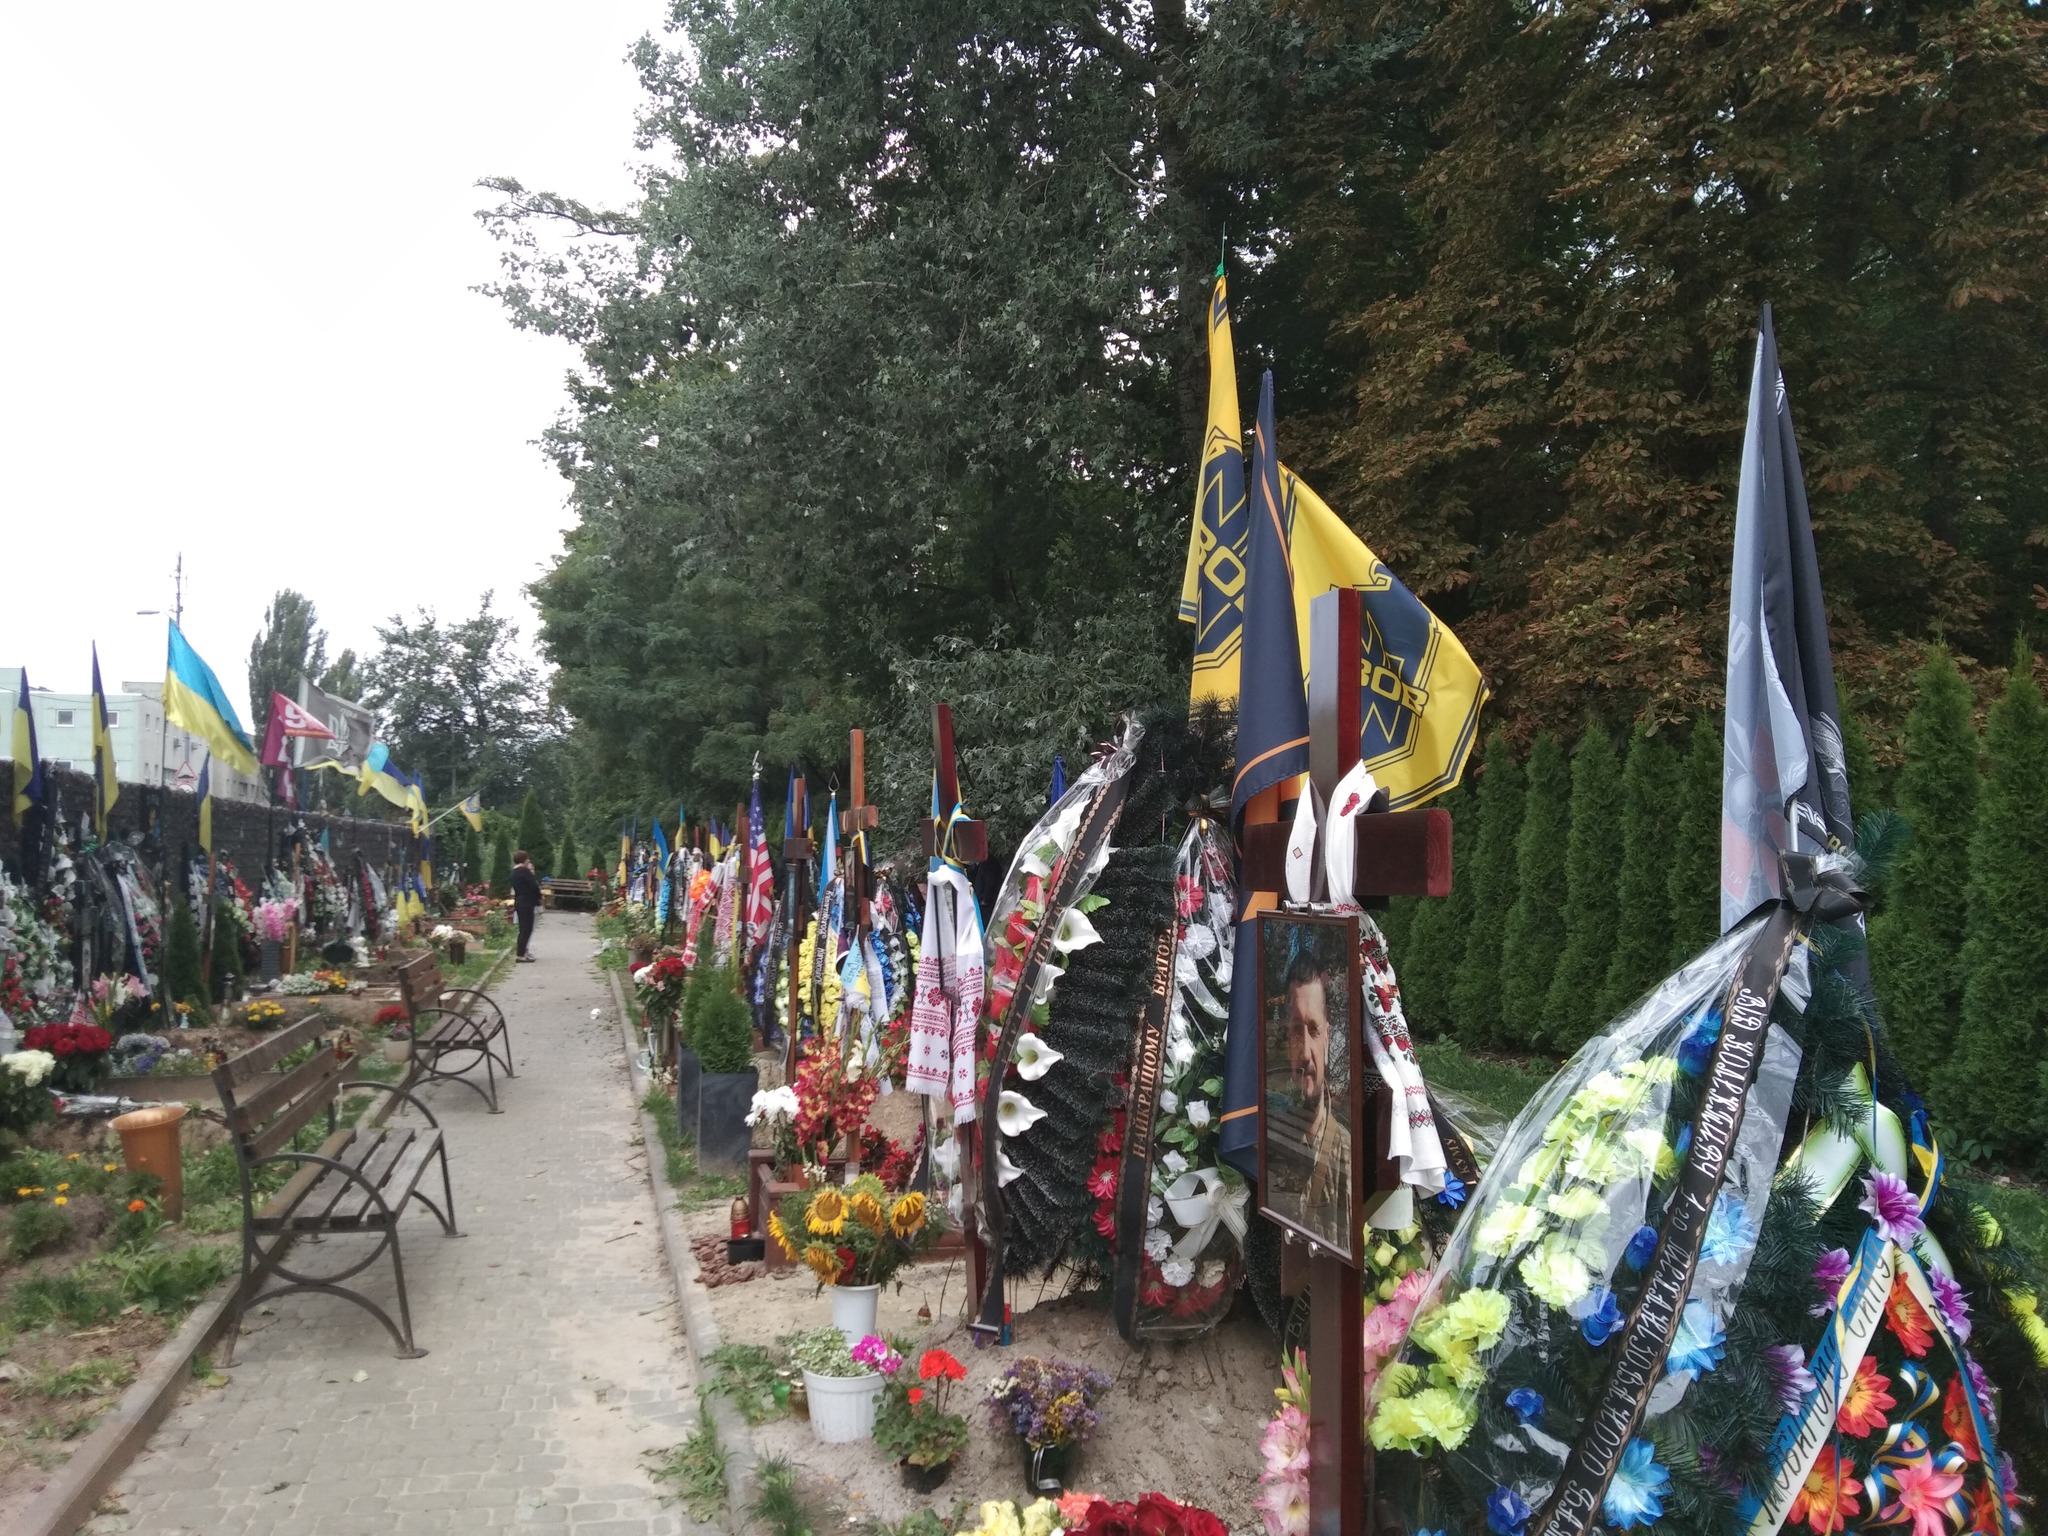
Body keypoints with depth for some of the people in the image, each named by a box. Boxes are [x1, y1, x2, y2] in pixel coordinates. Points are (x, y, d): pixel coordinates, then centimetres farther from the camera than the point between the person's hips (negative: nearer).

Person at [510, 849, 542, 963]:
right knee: (526, 929, -6)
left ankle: (522, 952, 22)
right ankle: (521, 955, -6)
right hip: (526, 904, -10)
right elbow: (535, 885, -18)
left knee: (524, 929, 16)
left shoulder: (515, 872, 15)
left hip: (519, 902, 10)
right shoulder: (524, 871, -15)